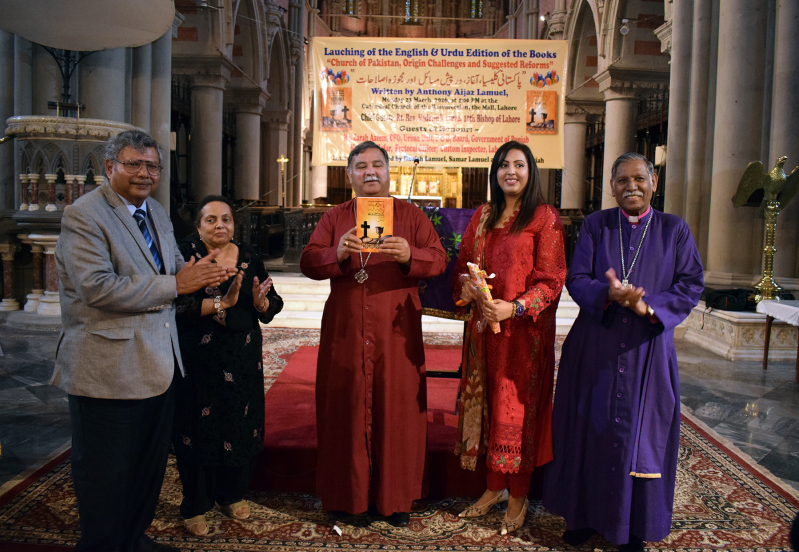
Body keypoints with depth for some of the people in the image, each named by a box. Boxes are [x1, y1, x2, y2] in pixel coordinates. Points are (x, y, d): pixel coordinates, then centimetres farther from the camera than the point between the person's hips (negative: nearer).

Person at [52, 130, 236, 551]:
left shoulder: (157, 212, 14)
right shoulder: (83, 215, -12)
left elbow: (174, 268, 19)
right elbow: (97, 287, -23)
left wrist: (198, 277, -6)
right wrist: (175, 285, -21)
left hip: (158, 364, 9)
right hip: (110, 370, -8)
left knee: (150, 464, 20)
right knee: (106, 474, 4)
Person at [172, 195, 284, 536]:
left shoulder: (248, 256, 8)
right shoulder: (185, 254, -6)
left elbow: (273, 304, 7)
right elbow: (178, 305, -18)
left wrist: (261, 302, -14)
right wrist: (221, 303, -25)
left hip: (243, 361, 4)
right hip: (199, 362, -4)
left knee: (241, 427, 9)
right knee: (200, 429, 4)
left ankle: (232, 494, 30)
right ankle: (195, 506, 21)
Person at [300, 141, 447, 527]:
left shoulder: (411, 215, 8)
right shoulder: (334, 217, 10)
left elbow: (439, 260, -1)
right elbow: (307, 261, 0)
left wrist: (410, 256, -22)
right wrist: (337, 254, -21)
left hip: (396, 331, -1)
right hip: (345, 331, 1)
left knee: (397, 409, 3)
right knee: (345, 408, 4)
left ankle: (396, 497, 17)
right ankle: (346, 494, 19)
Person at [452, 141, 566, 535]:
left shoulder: (545, 218, -6)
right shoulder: (483, 215, 12)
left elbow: (551, 280, -9)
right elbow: (463, 263, 15)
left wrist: (513, 307, -22)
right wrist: (466, 287, -7)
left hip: (524, 329, -5)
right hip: (484, 325, 5)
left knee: (518, 408, 2)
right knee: (486, 403, 11)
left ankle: (518, 496, 17)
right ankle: (494, 486, 25)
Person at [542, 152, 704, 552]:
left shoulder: (674, 230, 4)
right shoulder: (595, 225, 4)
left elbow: (690, 286, -1)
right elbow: (576, 278, -3)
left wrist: (647, 305, -18)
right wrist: (609, 294, -23)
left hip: (647, 347, 0)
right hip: (595, 346, 0)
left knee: (640, 437, 5)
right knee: (590, 431, 6)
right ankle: (583, 514, 22)